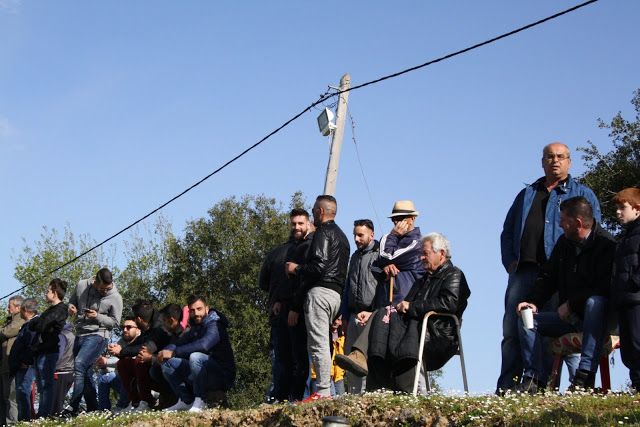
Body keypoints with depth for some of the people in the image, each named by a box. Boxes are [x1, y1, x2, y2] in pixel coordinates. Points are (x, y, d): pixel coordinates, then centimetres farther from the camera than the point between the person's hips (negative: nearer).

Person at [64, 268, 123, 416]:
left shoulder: (115, 297, -6)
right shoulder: (82, 286, 3)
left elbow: (115, 322, -1)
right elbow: (72, 301, 19)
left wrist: (98, 317, -16)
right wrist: (71, 308, -5)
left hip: (97, 336, -6)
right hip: (80, 335, 6)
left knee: (79, 365, -24)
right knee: (86, 373, 8)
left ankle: (73, 407, -24)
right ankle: (92, 408, 17)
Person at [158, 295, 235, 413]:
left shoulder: (215, 326, -13)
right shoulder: (194, 329, 16)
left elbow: (203, 344, -32)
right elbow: (177, 344, 12)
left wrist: (174, 353, -32)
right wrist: (165, 352, -13)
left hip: (223, 377, -8)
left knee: (195, 357, -35)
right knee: (167, 362, 0)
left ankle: (200, 401, -24)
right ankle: (186, 400, -4)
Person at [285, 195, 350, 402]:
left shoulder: (323, 232, -5)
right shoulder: (342, 236, 26)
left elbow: (319, 265, -17)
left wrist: (297, 269, -2)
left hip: (319, 291, -10)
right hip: (337, 293, 10)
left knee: (317, 344, -12)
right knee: (321, 344, 9)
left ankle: (323, 392, -17)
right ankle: (325, 390, 5)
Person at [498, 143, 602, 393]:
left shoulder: (583, 195, 13)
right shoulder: (526, 194, 25)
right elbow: (508, 231, 24)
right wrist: (510, 260, 7)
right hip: (523, 272, 4)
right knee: (512, 331, -2)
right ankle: (505, 390, 1)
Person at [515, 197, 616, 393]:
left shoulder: (606, 244, -17)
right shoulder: (564, 242, 8)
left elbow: (605, 289, -25)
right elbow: (548, 276, 13)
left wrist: (570, 304, -21)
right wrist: (532, 301, -4)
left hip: (599, 315, -7)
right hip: (571, 317, 8)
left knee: (594, 302, -40)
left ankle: (586, 374, -44)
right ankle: (532, 379, -12)